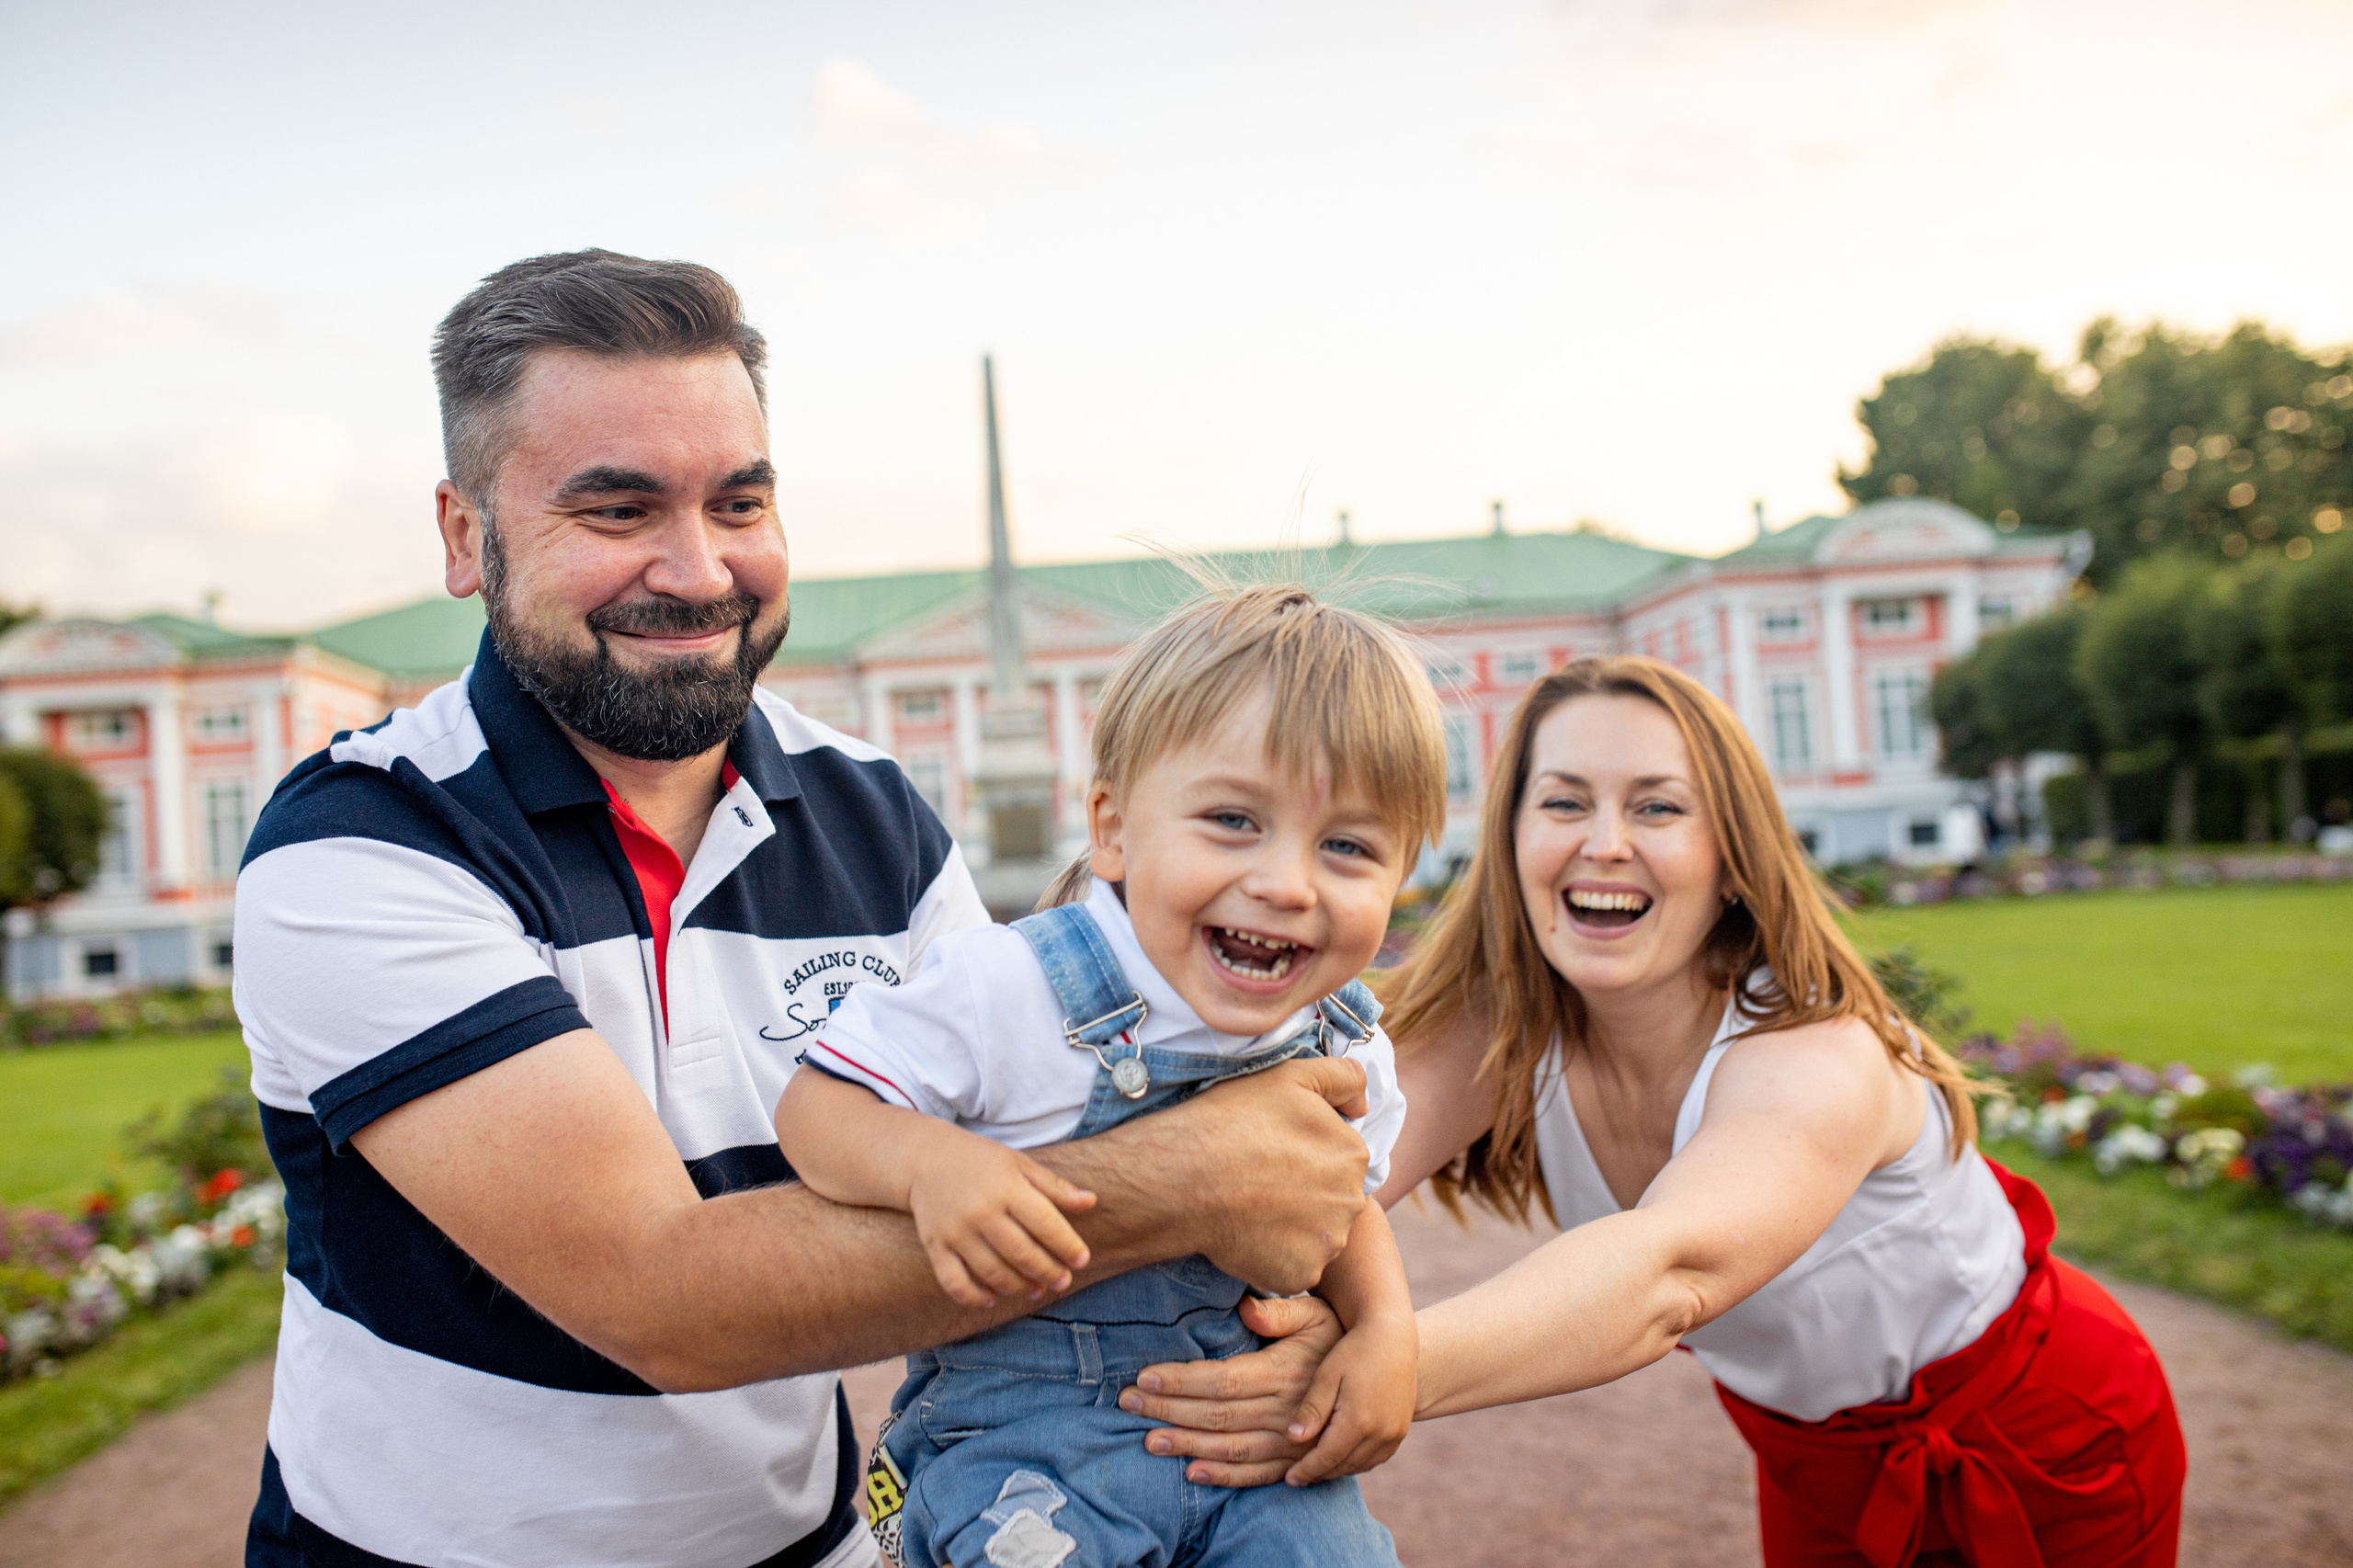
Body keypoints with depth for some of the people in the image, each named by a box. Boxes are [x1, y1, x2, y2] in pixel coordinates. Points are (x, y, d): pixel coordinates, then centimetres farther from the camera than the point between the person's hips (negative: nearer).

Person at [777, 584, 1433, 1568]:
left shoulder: (1348, 1051, -2)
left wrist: (1385, 1327, -3)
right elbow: (818, 1105, -11)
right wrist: (928, 1160, -31)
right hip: (1022, 1428, -4)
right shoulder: (1010, 989, -19)